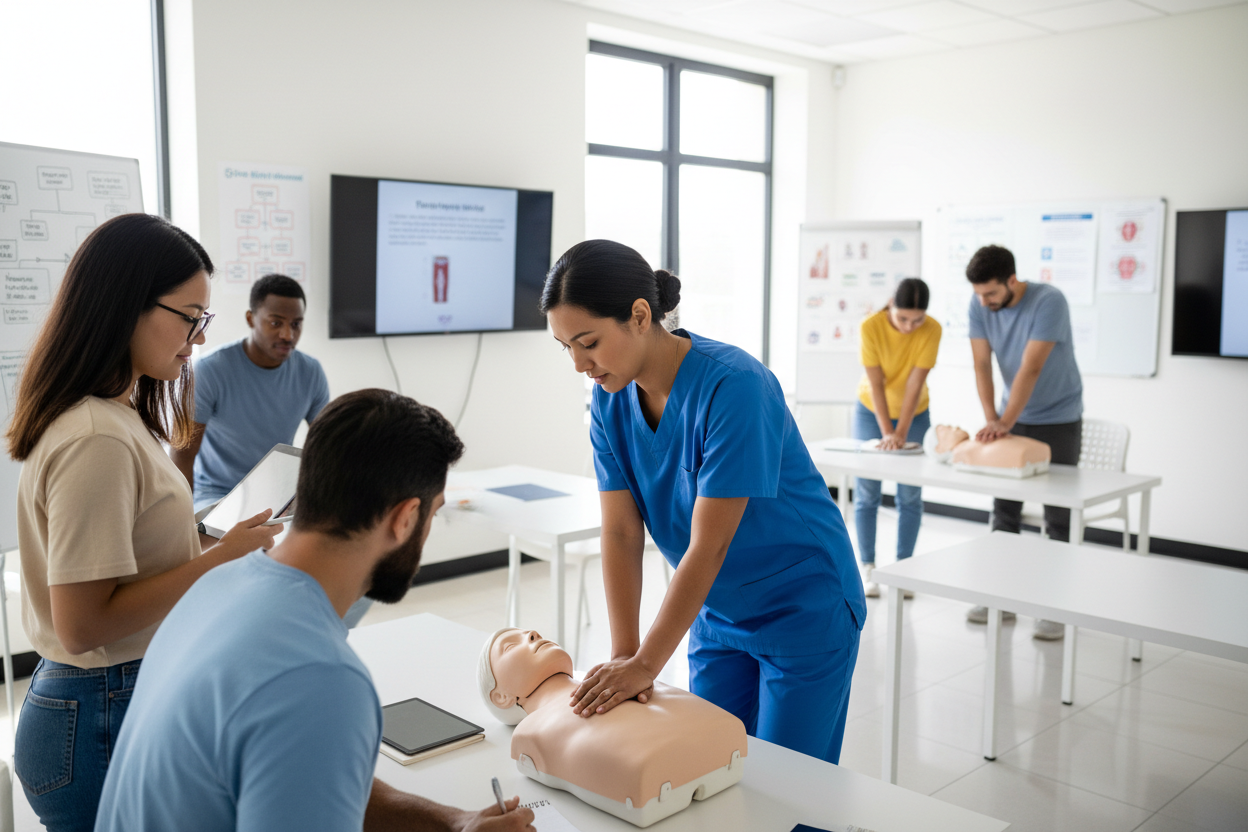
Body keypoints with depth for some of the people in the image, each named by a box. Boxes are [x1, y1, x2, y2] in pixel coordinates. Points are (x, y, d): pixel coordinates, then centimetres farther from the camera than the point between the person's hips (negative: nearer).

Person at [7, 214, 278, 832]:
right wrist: (219, 559, -20)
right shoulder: (96, 440, -24)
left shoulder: (114, 416, 7)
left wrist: (209, 545, 5)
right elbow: (83, 623, -24)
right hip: (105, 721, -9)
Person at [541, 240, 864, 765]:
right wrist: (623, 656, -18)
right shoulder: (611, 398, -8)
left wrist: (646, 663, -25)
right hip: (716, 612, 6)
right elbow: (621, 533, -10)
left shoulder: (733, 386, -28)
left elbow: (708, 546, -28)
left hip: (802, 611, -5)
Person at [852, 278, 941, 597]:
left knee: (910, 496, 1)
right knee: (866, 493, 0)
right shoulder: (871, 326, -24)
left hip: (914, 414, 1)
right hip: (872, 412, -1)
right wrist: (887, 431, -26)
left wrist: (901, 432, -26)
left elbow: (915, 384, -23)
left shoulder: (932, 329, -22)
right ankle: (868, 567, 9)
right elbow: (876, 384, -22)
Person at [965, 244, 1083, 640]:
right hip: (1011, 416, 5)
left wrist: (1005, 423, -31)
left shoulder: (1049, 301, -25)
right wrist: (991, 420, -21)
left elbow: (1030, 369, -29)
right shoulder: (979, 306, -10)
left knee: (1059, 517, -1)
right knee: (1004, 509, 8)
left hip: (1059, 420, -5)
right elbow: (982, 365, -11)